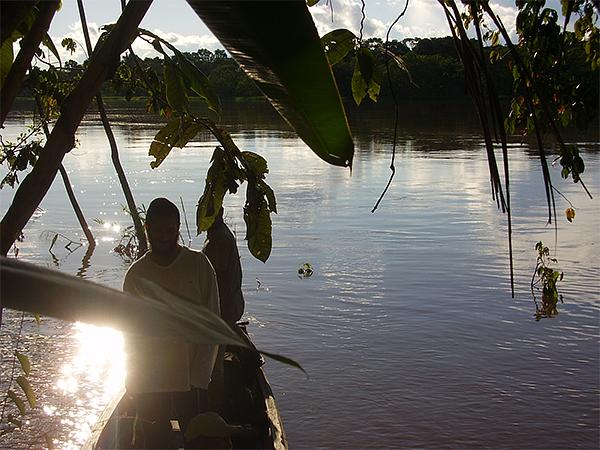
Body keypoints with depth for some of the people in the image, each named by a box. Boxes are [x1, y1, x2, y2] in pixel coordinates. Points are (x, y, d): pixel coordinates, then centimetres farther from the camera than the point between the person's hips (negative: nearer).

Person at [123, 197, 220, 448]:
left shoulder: (198, 264, -4)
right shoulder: (136, 274, 3)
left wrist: (198, 377, -10)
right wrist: (133, 381, 2)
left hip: (191, 381, -2)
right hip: (149, 383, 2)